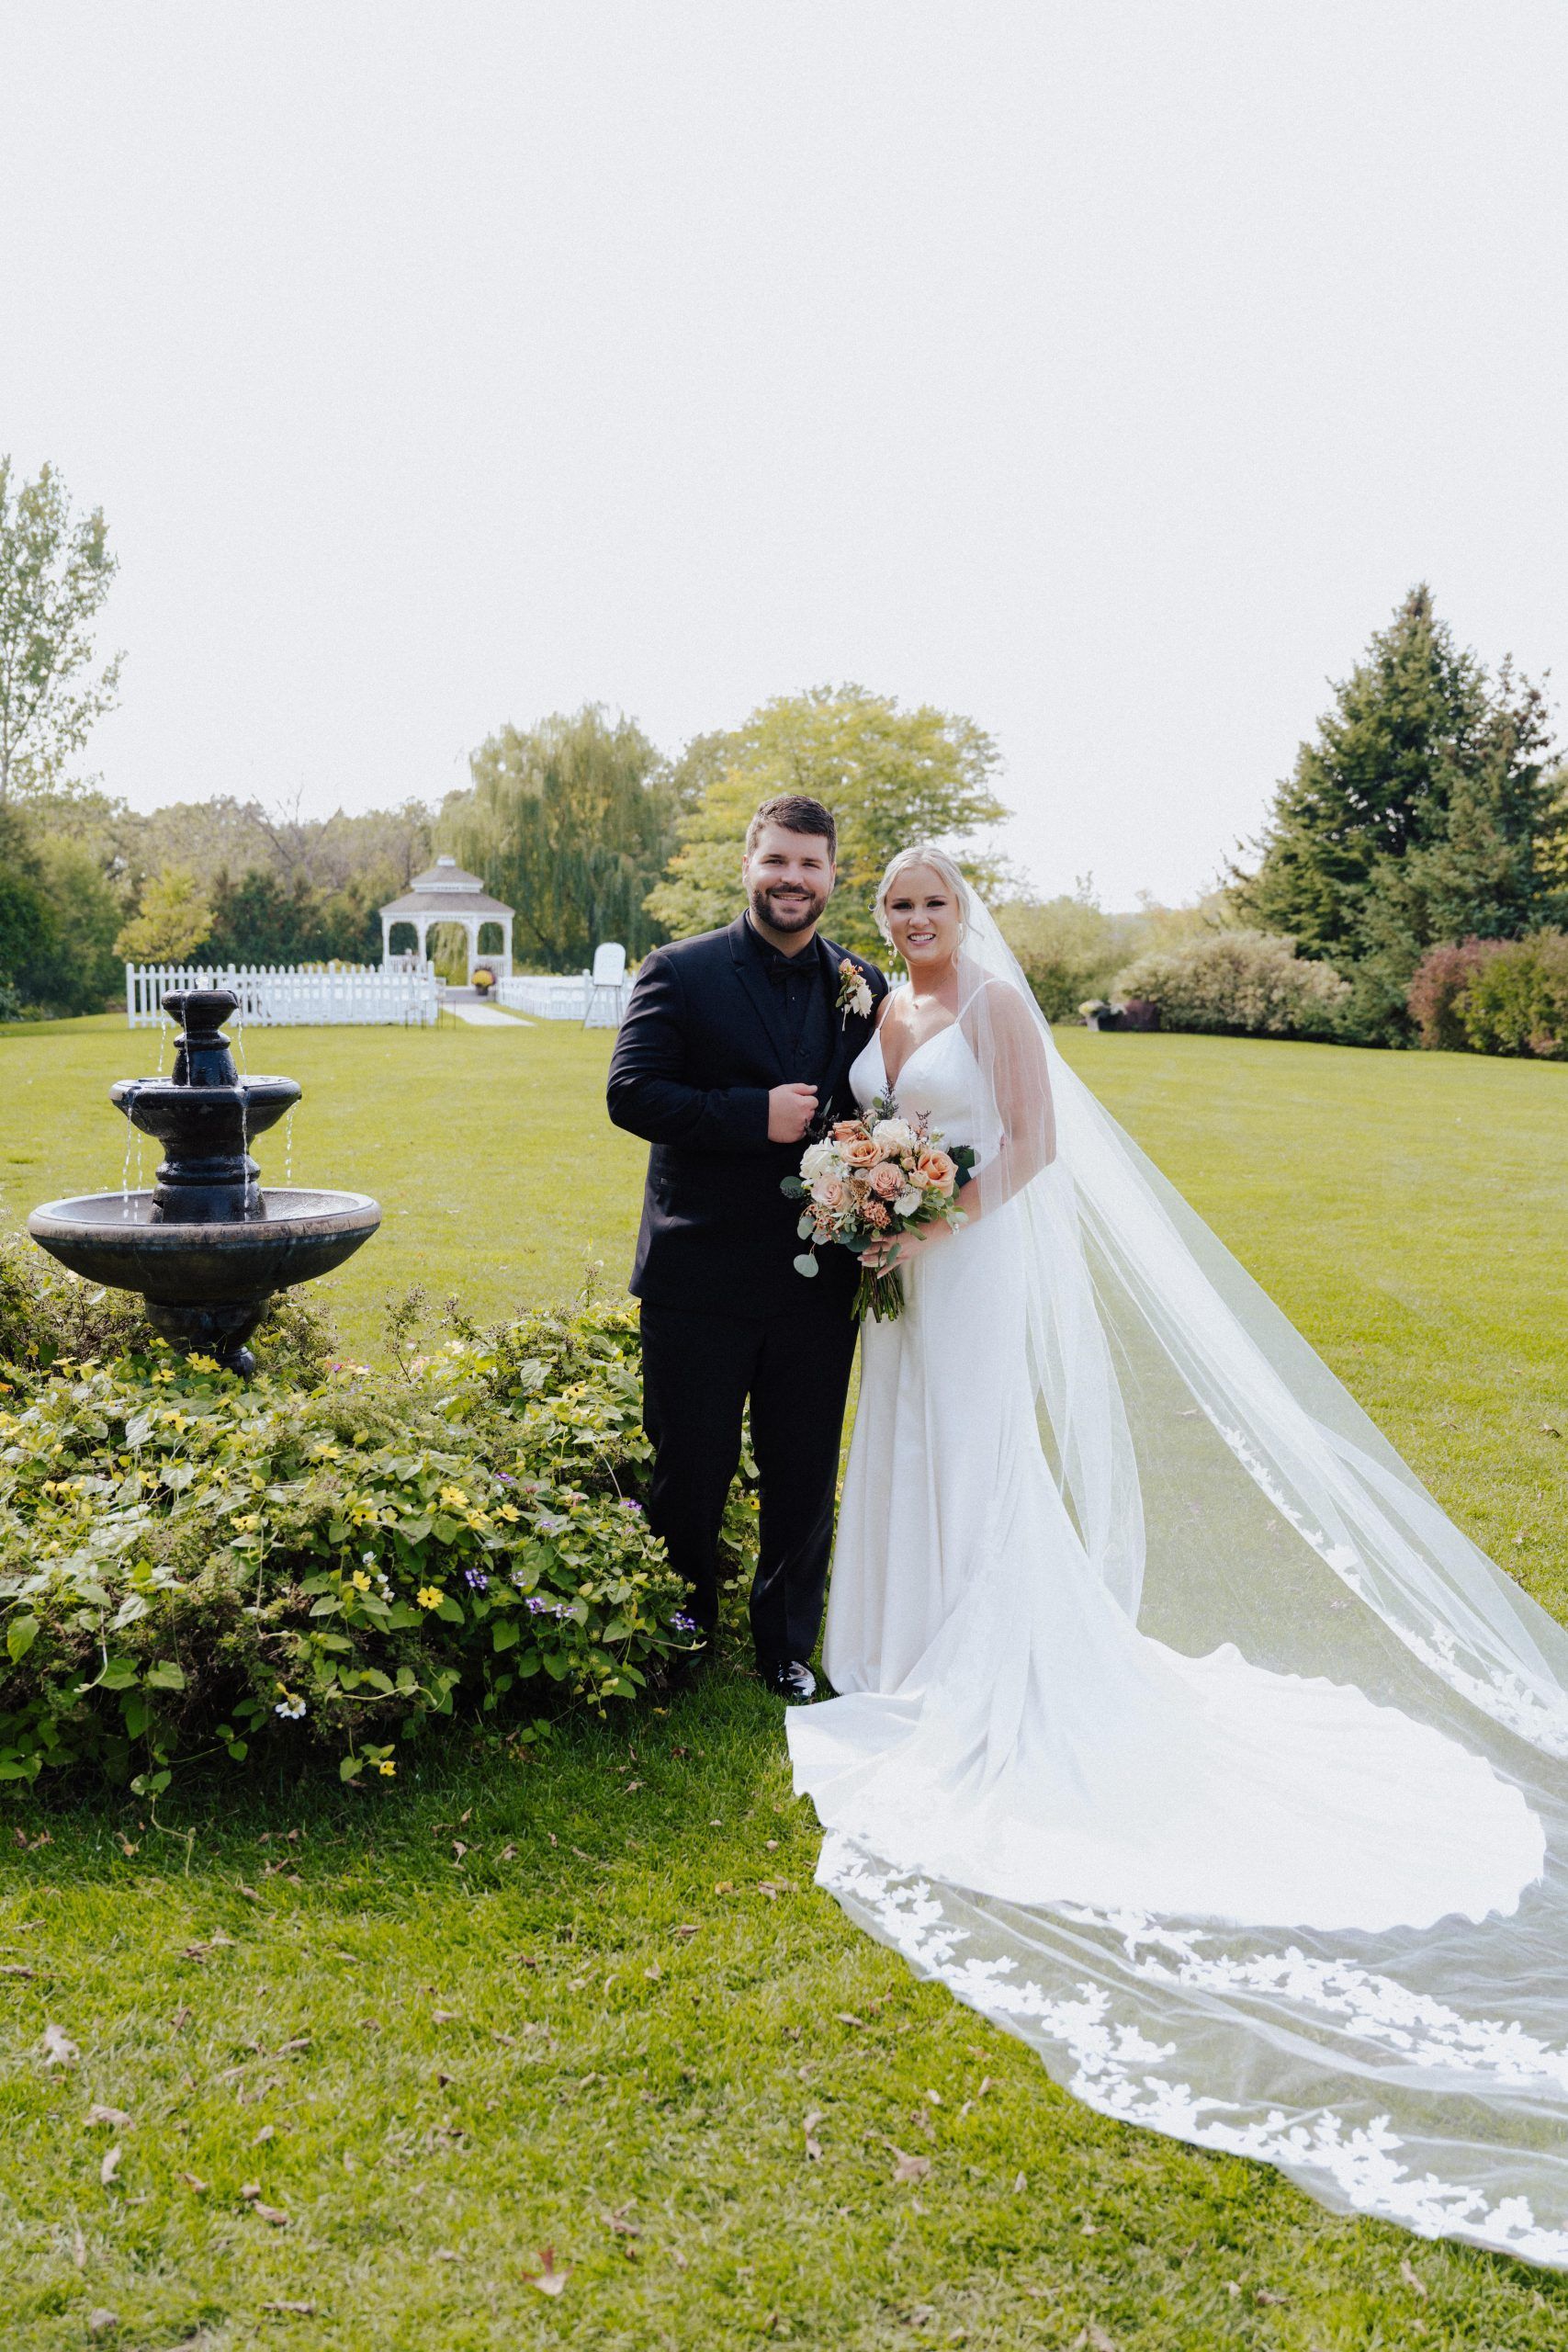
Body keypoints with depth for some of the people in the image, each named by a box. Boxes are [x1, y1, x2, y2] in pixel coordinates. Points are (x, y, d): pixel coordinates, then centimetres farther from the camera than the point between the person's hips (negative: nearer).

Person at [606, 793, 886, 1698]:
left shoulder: (867, 988, 7)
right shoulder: (681, 972, -2)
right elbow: (632, 1092, -11)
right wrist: (756, 1116, -20)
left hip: (819, 1283, 3)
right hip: (700, 1277, -2)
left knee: (804, 1479, 13)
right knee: (689, 1473, 11)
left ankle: (788, 1647, 32)